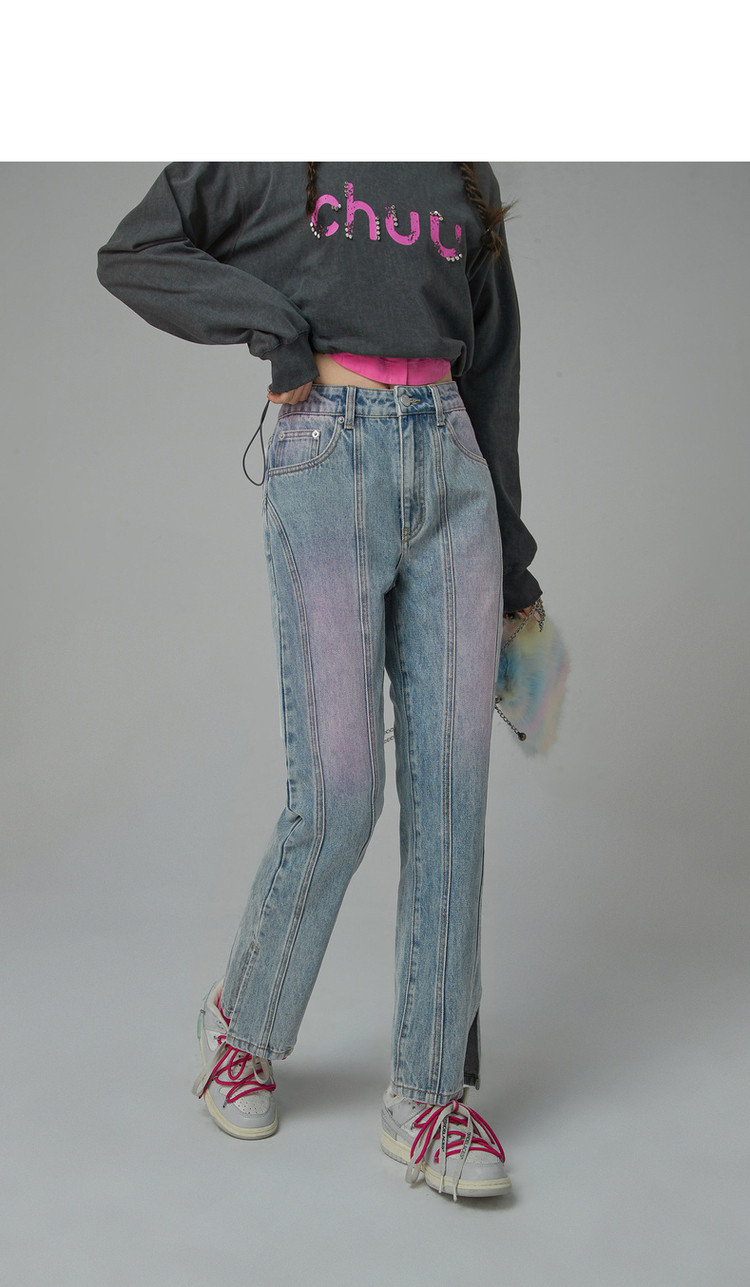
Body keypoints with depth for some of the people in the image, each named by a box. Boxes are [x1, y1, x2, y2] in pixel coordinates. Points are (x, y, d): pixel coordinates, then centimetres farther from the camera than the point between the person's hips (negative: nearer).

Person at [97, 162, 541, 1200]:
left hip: (455, 465, 5)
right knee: (339, 795, -5)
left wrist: (512, 556, 19)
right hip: (329, 459, -4)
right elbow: (133, 256, 8)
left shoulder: (470, 178, 21)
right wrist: (272, 321, -7)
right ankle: (242, 1022, 22)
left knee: (451, 790, -1)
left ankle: (429, 1095, 9)